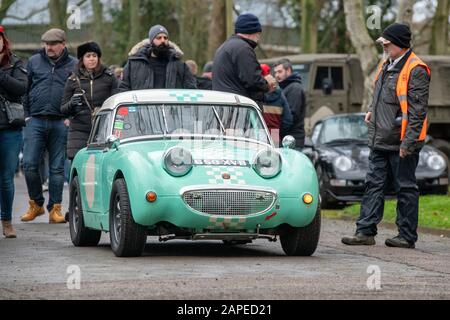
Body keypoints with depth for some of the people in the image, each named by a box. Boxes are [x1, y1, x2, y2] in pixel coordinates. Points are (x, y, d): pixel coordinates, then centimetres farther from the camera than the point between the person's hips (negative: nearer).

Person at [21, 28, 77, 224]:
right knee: (30, 164, -6)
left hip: (60, 123, -1)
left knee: (57, 167, 2)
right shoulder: (34, 62, 10)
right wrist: (26, 115, 4)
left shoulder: (73, 65, 6)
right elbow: (24, 89, 12)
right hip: (35, 121, 1)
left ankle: (55, 209, 8)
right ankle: (36, 204, 10)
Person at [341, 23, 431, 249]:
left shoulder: (416, 70, -15)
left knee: (406, 188, 1)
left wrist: (408, 142, -21)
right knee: (374, 184, 7)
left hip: (401, 143, -9)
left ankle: (407, 236, 8)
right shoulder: (387, 65, 13)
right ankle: (365, 232, 9)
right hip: (380, 141, 9)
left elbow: (417, 110, -18)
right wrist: (373, 110, 12)